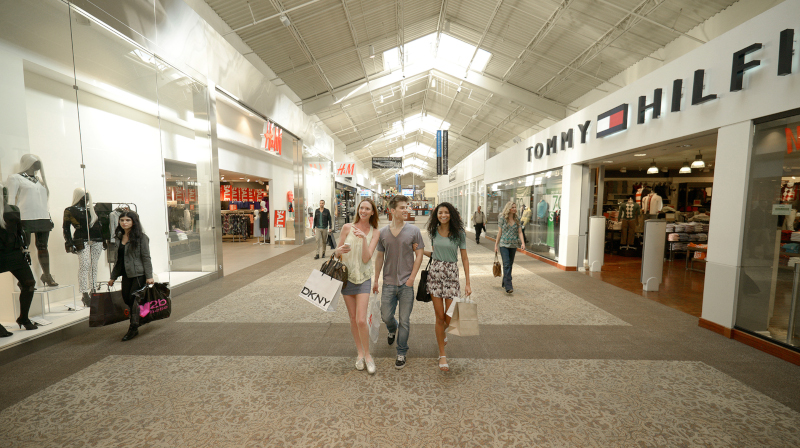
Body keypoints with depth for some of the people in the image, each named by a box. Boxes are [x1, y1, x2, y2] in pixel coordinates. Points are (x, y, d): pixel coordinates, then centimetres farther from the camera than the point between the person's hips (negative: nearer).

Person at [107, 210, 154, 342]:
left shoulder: (141, 237, -9)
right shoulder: (119, 237, 11)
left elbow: (146, 257, -11)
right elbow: (118, 259, 18)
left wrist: (149, 276, -14)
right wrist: (113, 277, 18)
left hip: (138, 274, -7)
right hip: (126, 274, 7)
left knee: (134, 299, -4)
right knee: (126, 298, 5)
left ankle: (133, 328, 10)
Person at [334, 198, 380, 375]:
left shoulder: (374, 233, -2)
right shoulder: (347, 228, -2)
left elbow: (366, 258, -11)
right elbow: (337, 252, 3)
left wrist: (364, 238, -25)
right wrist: (339, 250, -20)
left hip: (364, 278, -1)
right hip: (347, 276, 1)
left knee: (361, 320, -9)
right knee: (353, 318, 10)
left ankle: (367, 354, 14)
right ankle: (360, 353, 29)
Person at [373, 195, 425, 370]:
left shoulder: (413, 231, -3)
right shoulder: (383, 233, 3)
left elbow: (419, 255, 0)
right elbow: (380, 257, 10)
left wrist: (412, 277, -7)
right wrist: (376, 280, 10)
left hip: (406, 283, -2)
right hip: (388, 283, 2)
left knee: (404, 321, 5)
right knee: (386, 316, 9)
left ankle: (401, 353, 23)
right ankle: (392, 329, 45)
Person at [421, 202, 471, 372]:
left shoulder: (459, 233, -3)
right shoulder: (434, 231, 5)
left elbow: (464, 259, 0)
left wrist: (468, 283, -2)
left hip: (452, 275, -1)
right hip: (434, 273, 1)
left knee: (449, 318, 3)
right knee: (439, 316, 3)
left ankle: (440, 333, 41)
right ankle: (442, 355, 18)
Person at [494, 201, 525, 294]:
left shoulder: (517, 219, 6)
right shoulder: (502, 218, -2)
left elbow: (520, 232, 6)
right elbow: (500, 232, 3)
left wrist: (523, 242, -9)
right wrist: (496, 244, 4)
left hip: (513, 245, 4)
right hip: (504, 244, -4)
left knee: (510, 264, 11)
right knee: (506, 264, -12)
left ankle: (505, 282, 26)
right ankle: (508, 286, -15)